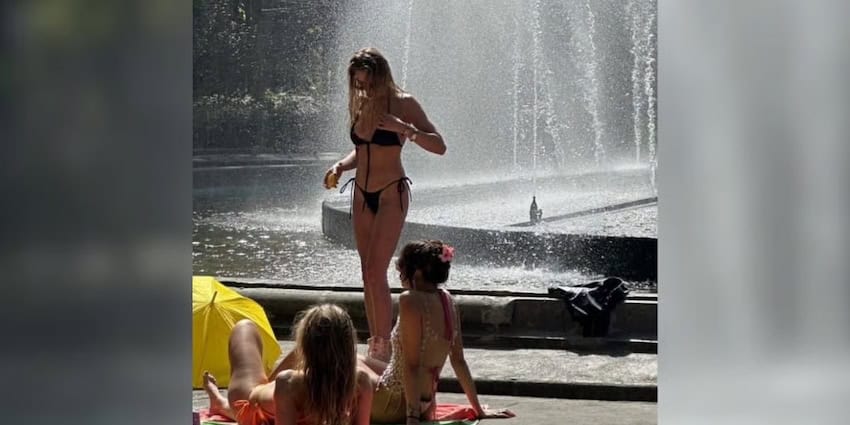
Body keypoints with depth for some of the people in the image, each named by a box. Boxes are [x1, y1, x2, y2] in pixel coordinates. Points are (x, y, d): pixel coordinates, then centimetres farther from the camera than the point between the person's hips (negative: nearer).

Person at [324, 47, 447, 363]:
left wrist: (404, 129, -27)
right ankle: (375, 345, 11)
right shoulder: (360, 104, 8)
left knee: (376, 272, -14)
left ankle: (384, 347, -10)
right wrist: (340, 167, 2)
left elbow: (439, 146, -13)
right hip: (361, 195, 7)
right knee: (368, 275, 6)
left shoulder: (402, 103, -10)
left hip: (391, 194, -7)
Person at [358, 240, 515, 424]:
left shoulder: (410, 300, -21)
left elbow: (412, 364, -23)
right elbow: (458, 360, 8)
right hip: (425, 405, 8)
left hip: (395, 405, -8)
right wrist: (479, 410, 14)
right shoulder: (446, 300, 3)